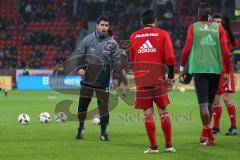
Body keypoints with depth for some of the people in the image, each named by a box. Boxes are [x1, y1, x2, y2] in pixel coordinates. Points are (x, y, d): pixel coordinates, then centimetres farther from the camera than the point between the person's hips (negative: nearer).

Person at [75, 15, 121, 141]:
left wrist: (115, 78, -2)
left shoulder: (112, 43, 0)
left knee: (103, 105, -2)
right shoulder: (88, 39, 1)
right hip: (88, 78, 1)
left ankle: (103, 132, 8)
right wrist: (80, 67, -7)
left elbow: (116, 61, 2)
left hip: (103, 81, -1)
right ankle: (81, 128, 24)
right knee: (83, 103, 6)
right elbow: (79, 54, 8)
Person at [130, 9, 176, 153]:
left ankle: (153, 147, 1)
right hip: (158, 79, -1)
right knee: (163, 112, 7)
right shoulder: (163, 34, 3)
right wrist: (171, 76, 4)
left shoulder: (134, 36, 11)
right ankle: (169, 145, 8)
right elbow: (170, 57, -5)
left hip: (141, 80, 1)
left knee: (148, 113, 3)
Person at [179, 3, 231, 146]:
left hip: (199, 69, -2)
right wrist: (227, 72, 6)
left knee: (203, 103, -5)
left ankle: (209, 136, -15)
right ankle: (205, 134, 25)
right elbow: (225, 51, 1)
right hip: (215, 69, 2)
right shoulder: (218, 27, 6)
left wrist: (182, 68, 9)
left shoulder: (193, 27, 3)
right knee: (210, 102, 16)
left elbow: (187, 48, -1)